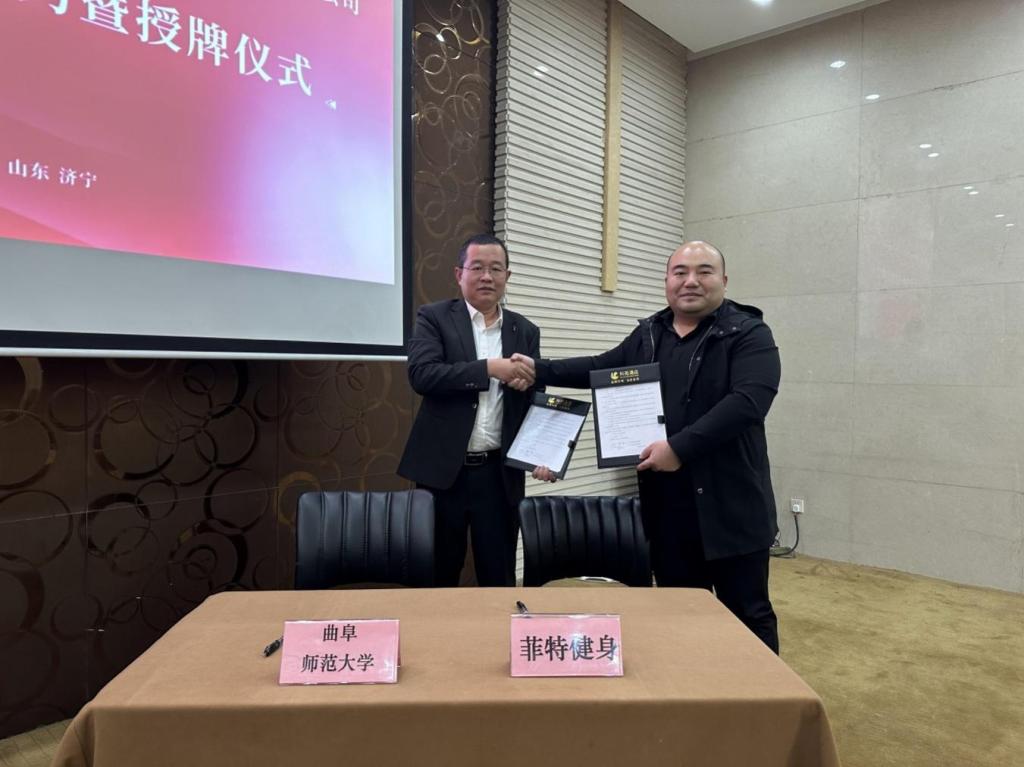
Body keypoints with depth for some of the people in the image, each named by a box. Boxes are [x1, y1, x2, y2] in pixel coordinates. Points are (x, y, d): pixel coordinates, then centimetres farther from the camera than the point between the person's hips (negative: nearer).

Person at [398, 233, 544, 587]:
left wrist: (526, 384, -13)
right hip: (443, 470, -2)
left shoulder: (525, 331, 10)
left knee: (500, 576, 10)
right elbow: (421, 374, -16)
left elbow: (537, 398, 10)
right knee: (439, 573, 11)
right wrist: (490, 368, -22)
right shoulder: (434, 318, 0)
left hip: (499, 473, 3)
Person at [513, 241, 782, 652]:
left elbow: (748, 400, -21)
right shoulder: (648, 334, 12)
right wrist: (540, 370, 13)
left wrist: (680, 447, -26)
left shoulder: (748, 335, -7)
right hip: (665, 506, 5)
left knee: (748, 613, 8)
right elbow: (602, 367, 23)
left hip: (729, 505, -5)